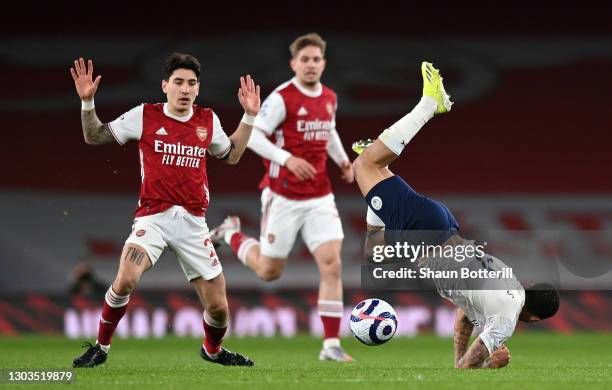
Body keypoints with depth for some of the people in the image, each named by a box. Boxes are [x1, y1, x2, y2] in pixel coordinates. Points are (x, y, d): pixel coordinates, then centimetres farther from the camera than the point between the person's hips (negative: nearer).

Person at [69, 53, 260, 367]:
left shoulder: (208, 120, 9)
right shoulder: (144, 116, 0)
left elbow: (231, 155, 27)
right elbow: (94, 137, 7)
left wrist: (249, 117, 19)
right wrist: (87, 102, -7)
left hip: (193, 222, 3)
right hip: (153, 217, -3)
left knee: (218, 307, 1)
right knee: (126, 280, -29)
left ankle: (212, 350, 36)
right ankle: (100, 347, -7)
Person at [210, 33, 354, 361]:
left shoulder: (329, 98, 8)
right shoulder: (282, 98, -13)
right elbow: (252, 135, -17)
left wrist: (343, 161, 13)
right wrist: (288, 159, -27)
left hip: (320, 198, 5)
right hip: (283, 197, -5)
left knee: (332, 264, -11)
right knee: (269, 271, 8)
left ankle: (331, 344, -8)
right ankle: (232, 234, 40)